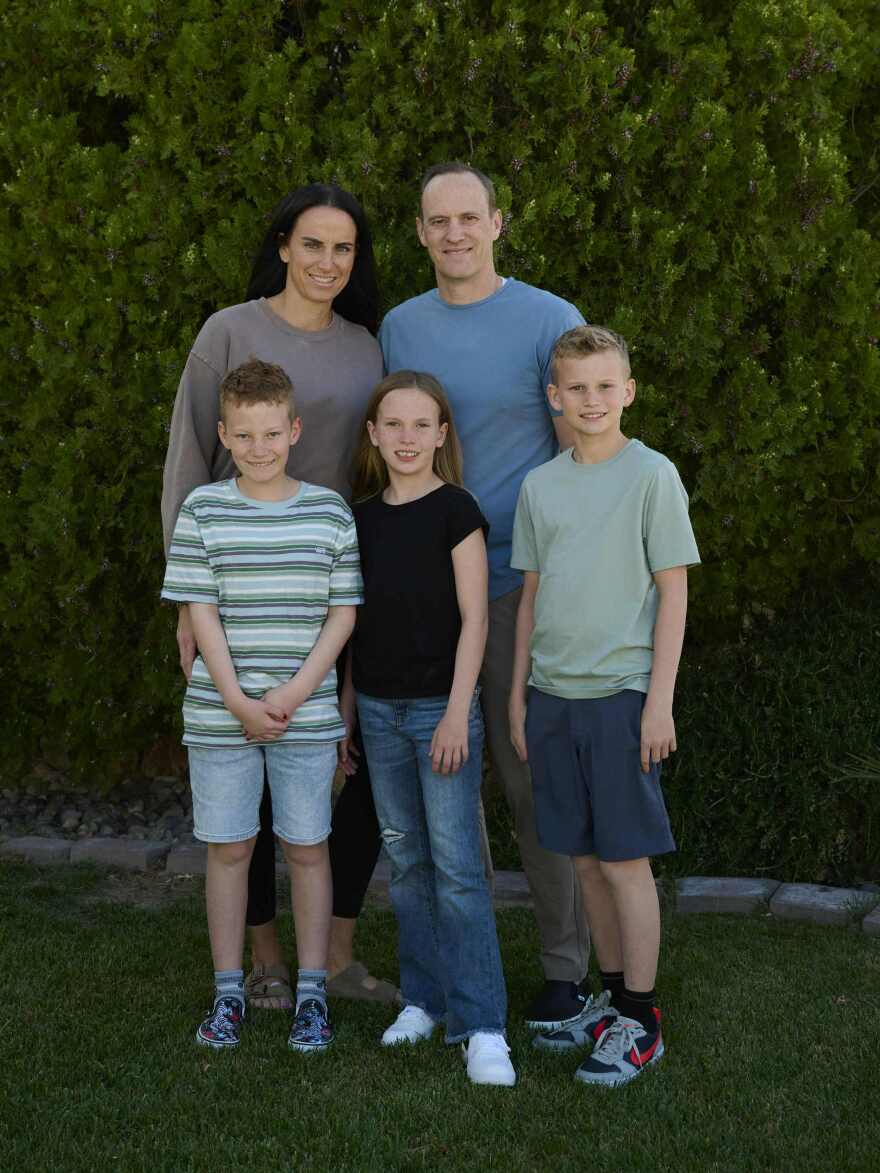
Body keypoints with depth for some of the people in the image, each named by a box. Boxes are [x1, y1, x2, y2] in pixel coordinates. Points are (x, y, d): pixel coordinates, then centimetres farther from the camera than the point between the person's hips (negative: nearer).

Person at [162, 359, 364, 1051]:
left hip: (307, 711, 0)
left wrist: (294, 693, -10)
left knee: (307, 846, 7)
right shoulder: (204, 510, 0)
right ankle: (229, 992, 20)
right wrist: (238, 700, -11)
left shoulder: (330, 512, 1)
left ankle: (313, 993, 18)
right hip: (221, 710, 0)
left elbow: (344, 612, 1)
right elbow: (201, 612, -3)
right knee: (229, 847, 8)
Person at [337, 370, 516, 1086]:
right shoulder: (363, 517, 9)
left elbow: (474, 619, -9)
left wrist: (457, 713, -15)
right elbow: (358, 624, 14)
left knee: (457, 866, -7)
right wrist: (344, 716, 13)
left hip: (441, 705, -5)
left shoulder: (455, 510, -6)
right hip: (379, 710, 5)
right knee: (407, 863, 10)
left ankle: (481, 1025, -4)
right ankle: (424, 999, 21)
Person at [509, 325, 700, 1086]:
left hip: (621, 693, -5)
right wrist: (519, 696, 13)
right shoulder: (539, 486, 9)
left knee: (626, 859, -2)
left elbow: (673, 592, -6)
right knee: (585, 858, 11)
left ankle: (640, 1022, 9)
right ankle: (613, 1000, 24)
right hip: (553, 694, 5)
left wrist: (659, 701, -10)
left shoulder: (652, 476, -5)